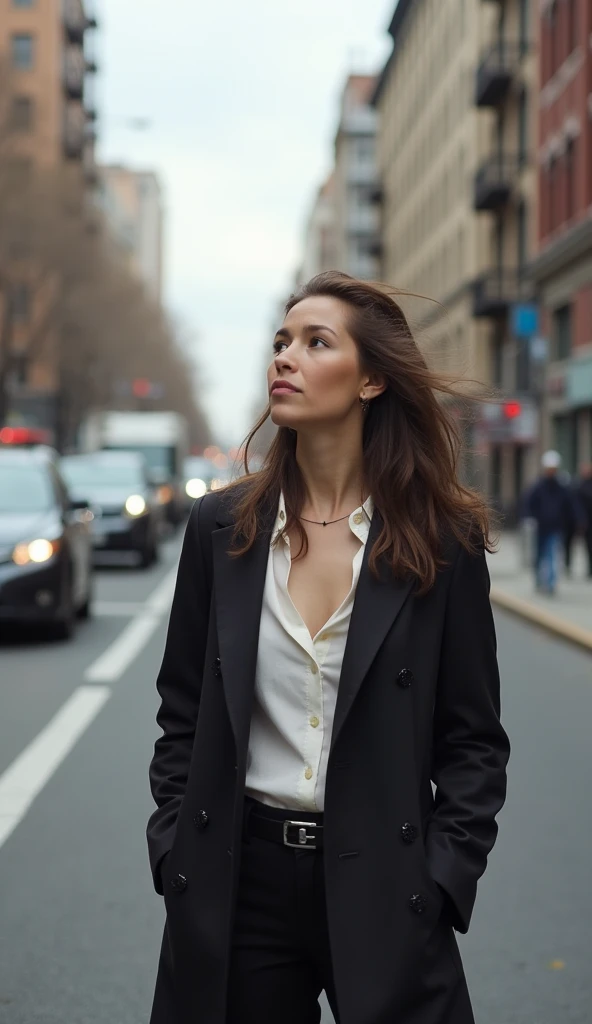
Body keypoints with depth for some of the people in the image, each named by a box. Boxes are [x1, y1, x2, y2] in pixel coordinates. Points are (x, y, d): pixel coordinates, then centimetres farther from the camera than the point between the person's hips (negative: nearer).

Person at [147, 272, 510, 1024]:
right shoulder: (221, 527, 2)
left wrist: (446, 877, -8)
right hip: (237, 878, 2)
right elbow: (182, 714, 9)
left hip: (382, 887, -2)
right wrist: (174, 851, 1)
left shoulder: (443, 540, -3)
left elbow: (473, 737, 0)